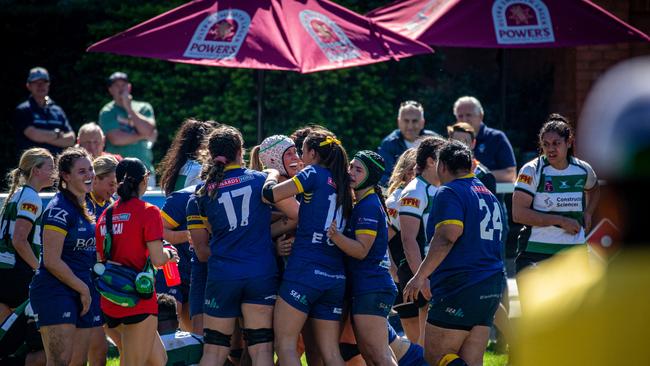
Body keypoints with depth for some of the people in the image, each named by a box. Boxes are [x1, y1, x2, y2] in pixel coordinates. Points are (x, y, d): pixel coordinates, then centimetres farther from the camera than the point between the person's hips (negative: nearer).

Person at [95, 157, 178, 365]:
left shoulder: (106, 215, 10)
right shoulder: (148, 212, -8)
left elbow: (101, 260, 13)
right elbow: (157, 259, -13)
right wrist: (170, 254, 7)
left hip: (109, 303, 7)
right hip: (139, 302, -7)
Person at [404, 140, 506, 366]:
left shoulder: (449, 193, -7)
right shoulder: (488, 195, 20)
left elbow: (447, 236, -20)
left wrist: (420, 276, -18)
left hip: (460, 287, -8)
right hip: (492, 287, 8)